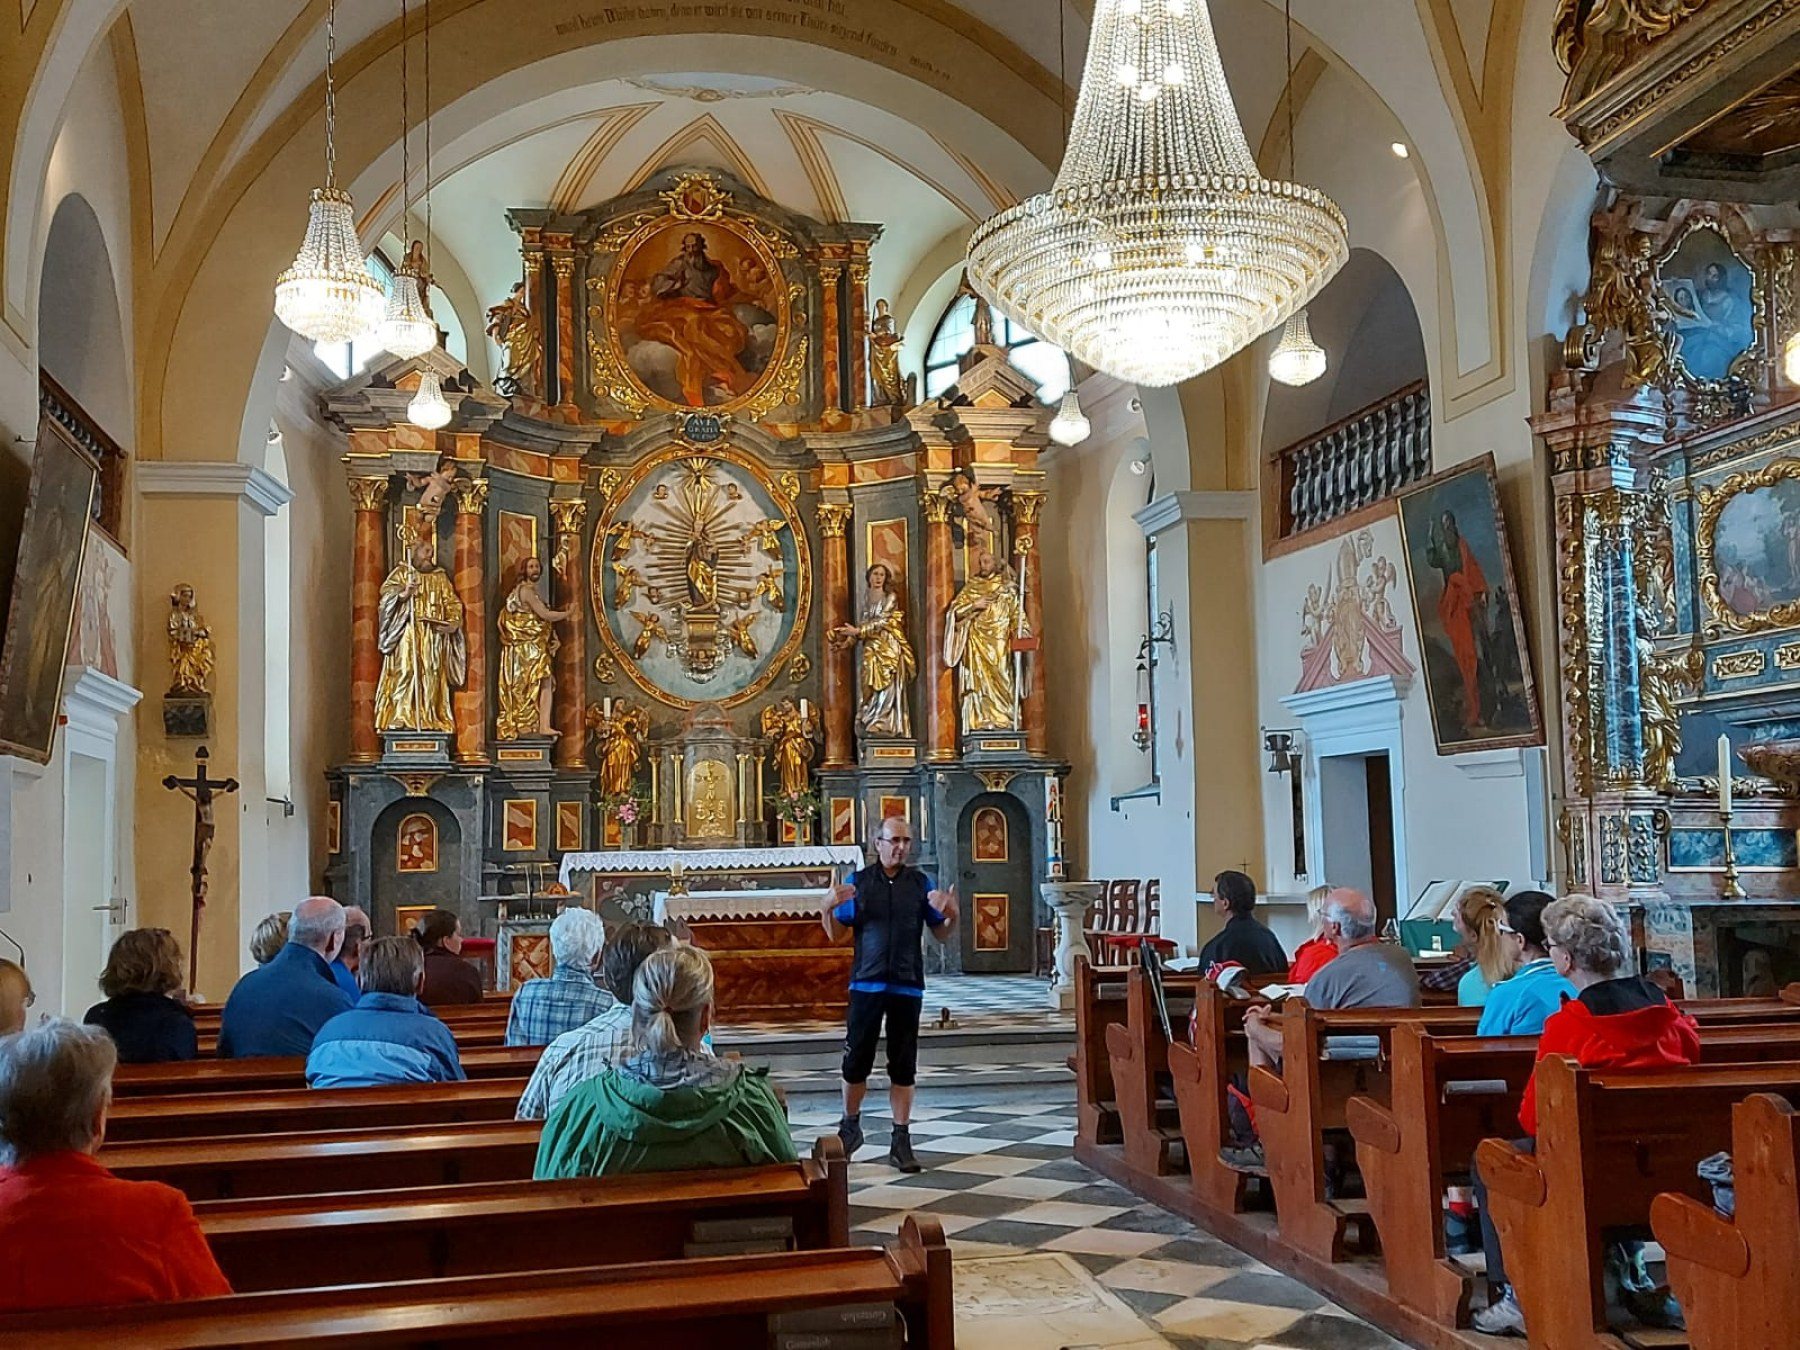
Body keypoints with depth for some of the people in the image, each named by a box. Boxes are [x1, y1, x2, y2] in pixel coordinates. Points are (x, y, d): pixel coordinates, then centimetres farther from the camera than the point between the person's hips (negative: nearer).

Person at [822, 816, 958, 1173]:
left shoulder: (921, 883, 6)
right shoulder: (858, 881, 4)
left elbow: (940, 934, 8)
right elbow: (835, 934, 5)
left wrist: (951, 915, -12)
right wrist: (829, 908, -15)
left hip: (907, 986, 1)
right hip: (866, 983, -1)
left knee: (903, 1066, 5)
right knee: (856, 1061, 4)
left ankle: (901, 1140, 12)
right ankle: (850, 1126, 26)